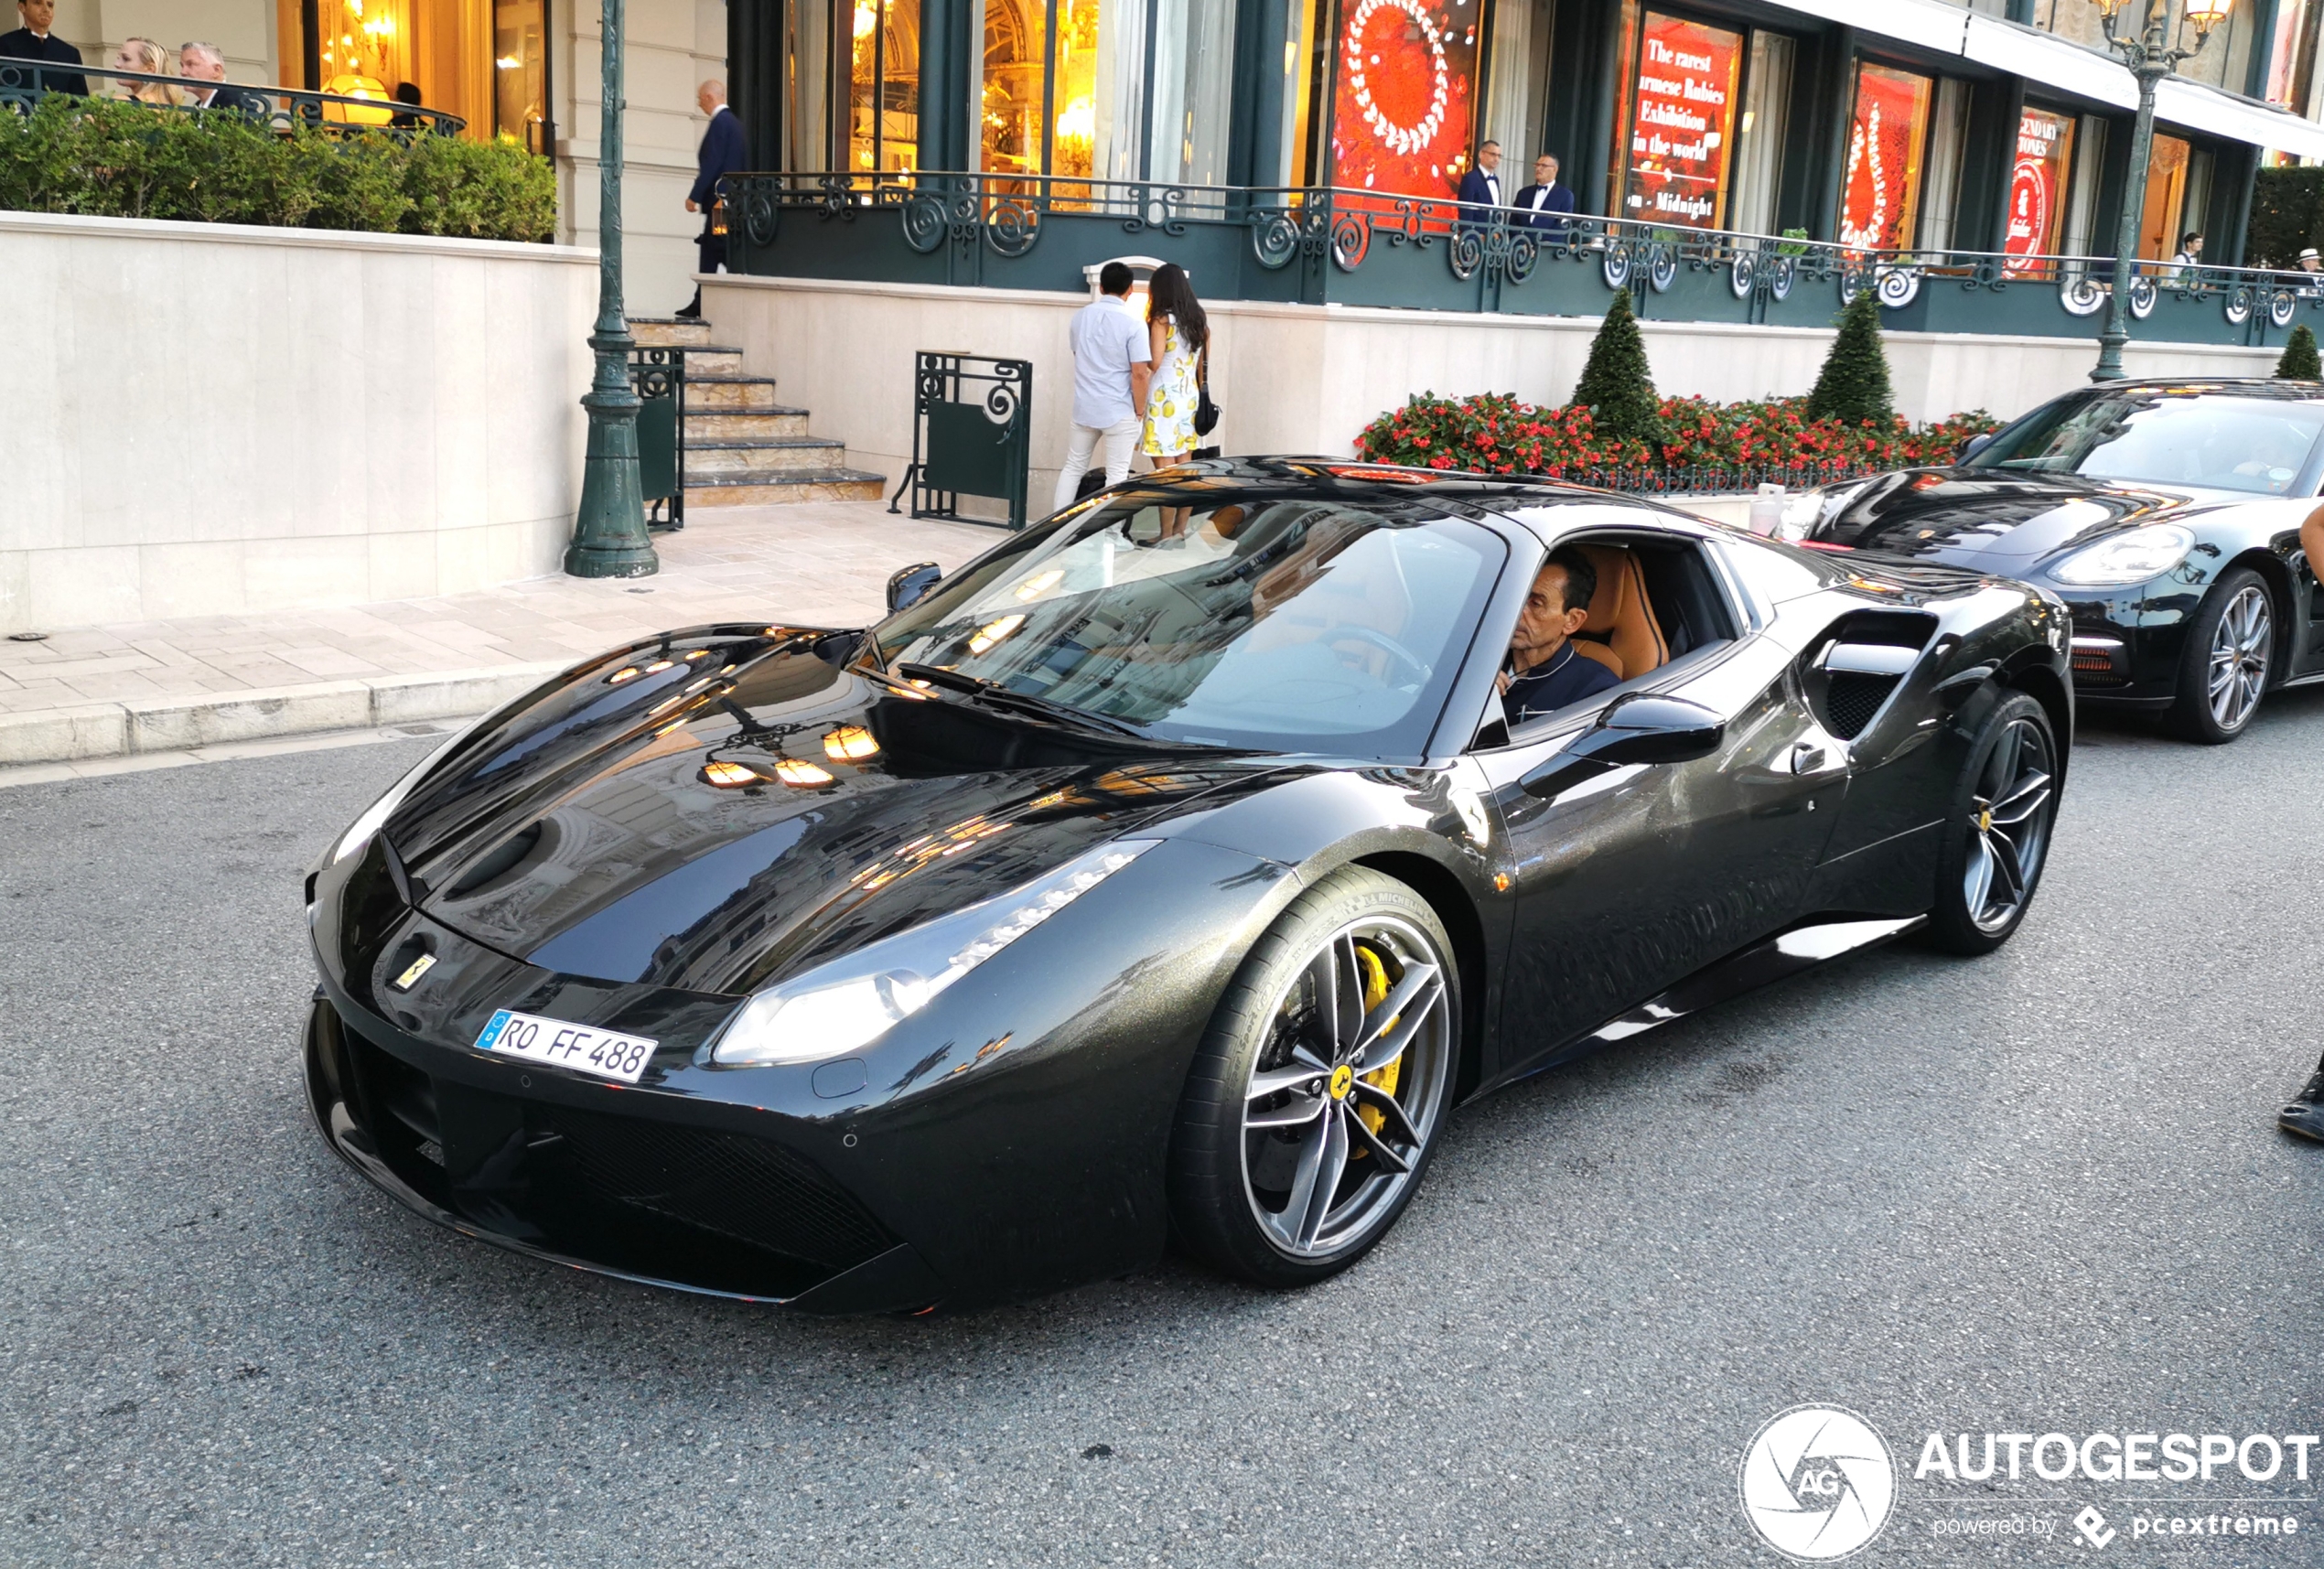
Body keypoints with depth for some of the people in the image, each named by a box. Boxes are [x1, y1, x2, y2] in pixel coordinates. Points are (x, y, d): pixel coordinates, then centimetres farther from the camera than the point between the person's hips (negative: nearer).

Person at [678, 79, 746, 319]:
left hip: (718, 198, -10)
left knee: (722, 252, -8)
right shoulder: (734, 122, 16)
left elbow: (711, 162, -19)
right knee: (709, 250, 12)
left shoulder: (719, 122, -13)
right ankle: (700, 304, 14)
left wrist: (694, 196, -16)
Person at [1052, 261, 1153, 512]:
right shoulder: (1133, 323, -13)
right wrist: (1139, 411, -3)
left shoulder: (1080, 316, 4)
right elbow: (1139, 373, -15)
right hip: (1119, 411, -5)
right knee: (1116, 474, 2)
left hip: (1084, 407, 5)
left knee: (1073, 466, 15)